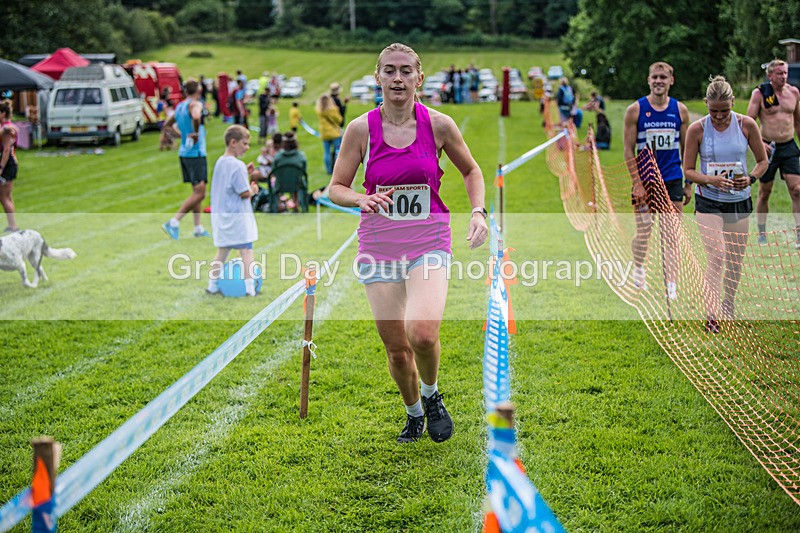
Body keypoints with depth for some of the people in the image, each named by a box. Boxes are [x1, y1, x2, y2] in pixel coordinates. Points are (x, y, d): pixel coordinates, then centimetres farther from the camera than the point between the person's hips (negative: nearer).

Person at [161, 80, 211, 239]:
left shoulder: (179, 106, 13)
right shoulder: (195, 104, -12)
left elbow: (167, 125, 23)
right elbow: (196, 117, -35)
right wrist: (196, 133, -20)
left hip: (184, 152, 9)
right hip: (196, 153, -9)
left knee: (197, 192, 15)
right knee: (199, 194, -8)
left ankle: (198, 228, 18)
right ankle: (173, 223, -13)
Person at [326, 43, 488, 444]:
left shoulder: (438, 124, -2)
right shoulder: (361, 129, -2)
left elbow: (471, 171, 14)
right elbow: (335, 188, 4)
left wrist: (478, 211, -2)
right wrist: (363, 200, -17)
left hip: (428, 244, -1)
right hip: (378, 247, 1)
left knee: (422, 333, -24)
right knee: (396, 348, 2)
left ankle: (431, 395, 9)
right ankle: (413, 413, 33)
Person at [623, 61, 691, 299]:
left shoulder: (680, 110, 5)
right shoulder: (635, 110, -2)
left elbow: (686, 149, 11)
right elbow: (629, 150, -2)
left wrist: (688, 184, 9)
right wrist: (637, 183, -9)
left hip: (672, 181, 2)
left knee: (671, 235, -2)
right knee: (643, 233, 4)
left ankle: (672, 287, -2)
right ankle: (638, 267, 34)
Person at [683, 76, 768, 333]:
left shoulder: (746, 125, -5)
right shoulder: (697, 129, -9)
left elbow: (763, 161, 5)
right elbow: (688, 170, -4)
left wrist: (751, 178, -15)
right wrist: (713, 180, -22)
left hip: (739, 202, 3)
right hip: (709, 202, -2)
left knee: (735, 261, 12)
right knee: (717, 257, -18)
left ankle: (728, 305, 36)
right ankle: (711, 315, -14)